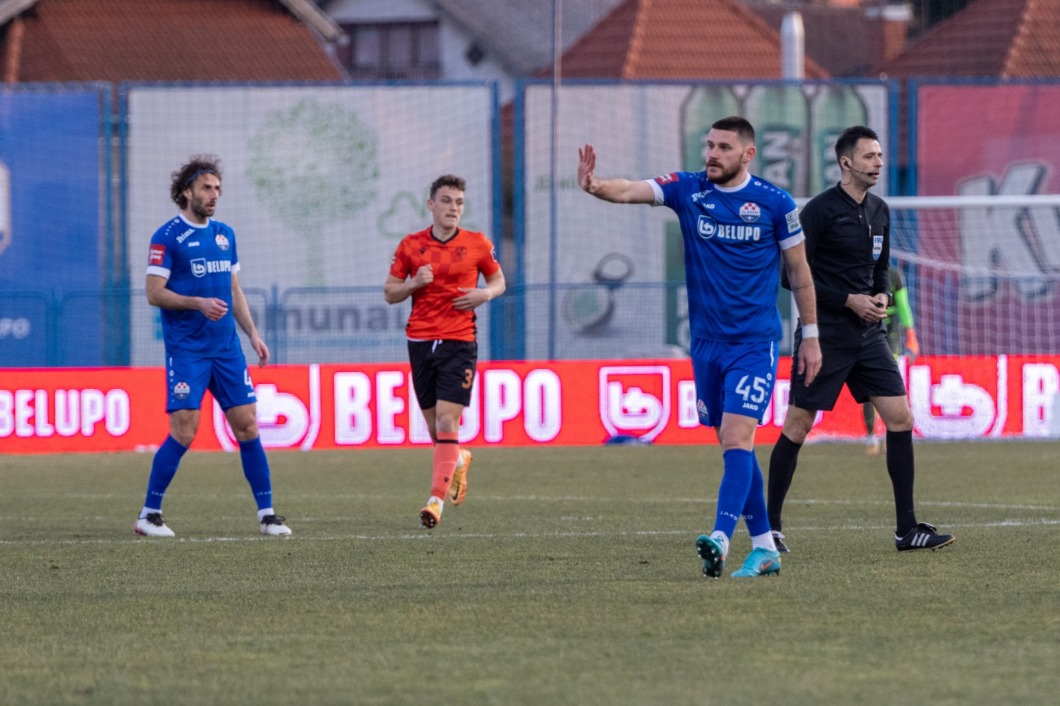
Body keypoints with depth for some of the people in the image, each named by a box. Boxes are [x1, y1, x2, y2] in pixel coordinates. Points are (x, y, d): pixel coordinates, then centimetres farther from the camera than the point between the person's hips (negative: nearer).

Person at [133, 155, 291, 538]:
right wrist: (198, 303, -22)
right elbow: (154, 293, -10)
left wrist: (252, 333, 13)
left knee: (247, 426, 1)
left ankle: (266, 513, 6)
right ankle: (149, 514, 1)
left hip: (226, 347, 6)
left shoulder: (225, 235, 14)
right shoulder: (167, 237, -6)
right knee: (183, 432, -10)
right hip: (186, 350, -6)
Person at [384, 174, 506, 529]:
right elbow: (389, 293, 8)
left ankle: (437, 499, -16)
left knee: (446, 422, -14)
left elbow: (498, 280, 15)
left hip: (459, 343, -2)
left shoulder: (478, 245, 2)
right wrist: (414, 283, -12)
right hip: (420, 342, 2)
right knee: (435, 426, 9)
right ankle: (458, 460, 42)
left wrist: (485, 293, -7)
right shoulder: (410, 245, 4)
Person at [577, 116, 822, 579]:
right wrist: (595, 186, -37)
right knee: (733, 445, 8)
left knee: (737, 437, -17)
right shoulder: (688, 190, 1)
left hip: (755, 343, -4)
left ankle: (720, 539, -29)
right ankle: (764, 548, 17)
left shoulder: (775, 203, -4)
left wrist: (810, 336, 6)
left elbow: (799, 272, 5)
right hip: (706, 343, 4)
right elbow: (630, 191, -15)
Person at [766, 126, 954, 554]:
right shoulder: (820, 210, -10)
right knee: (797, 427, -1)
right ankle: (770, 525, 11)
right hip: (824, 336, -6)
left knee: (901, 419, -3)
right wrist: (849, 300, -15)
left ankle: (907, 529, 0)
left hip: (867, 334, 6)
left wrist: (881, 297, 1)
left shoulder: (879, 212, 11)